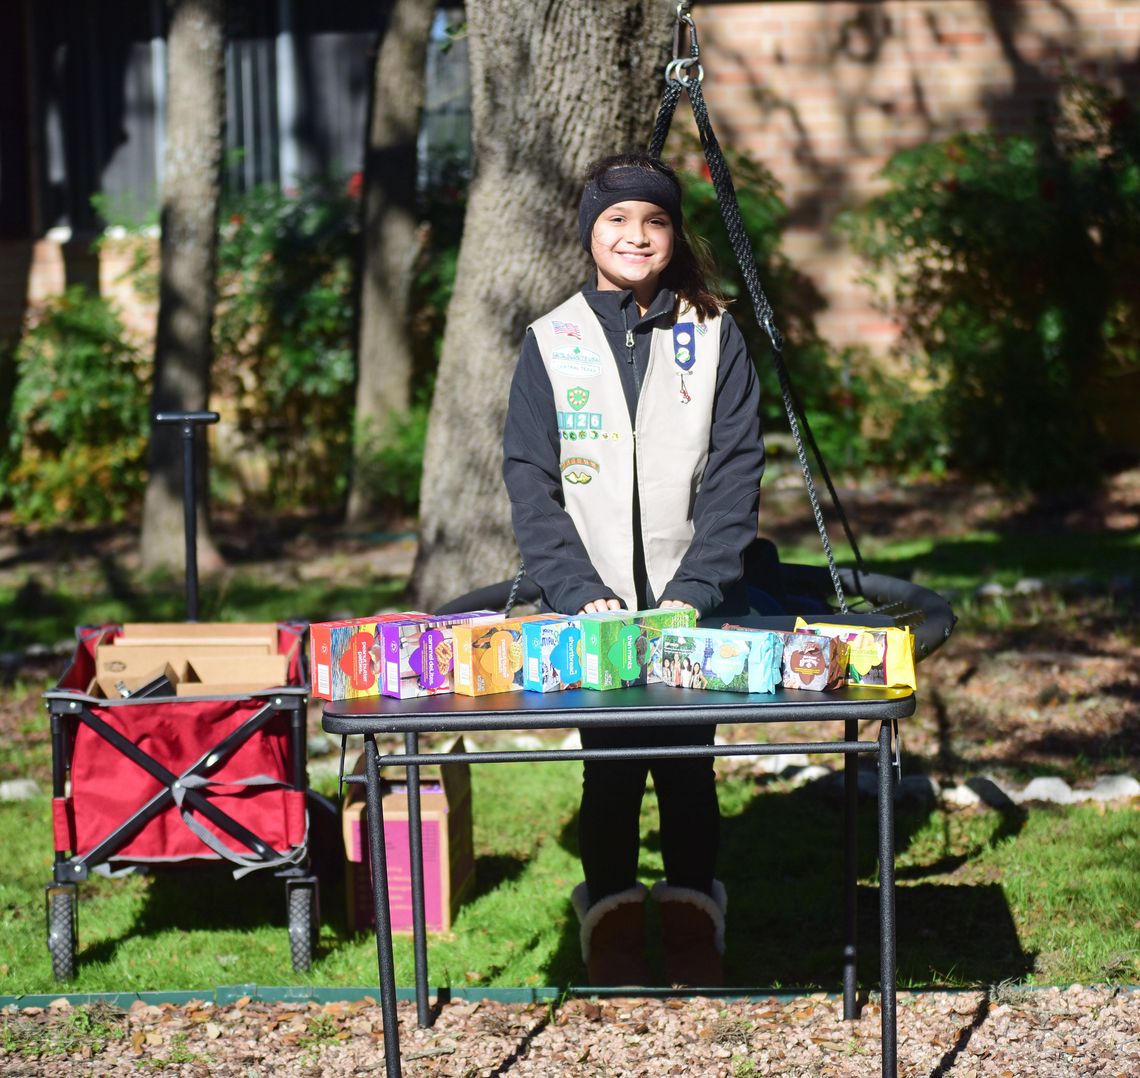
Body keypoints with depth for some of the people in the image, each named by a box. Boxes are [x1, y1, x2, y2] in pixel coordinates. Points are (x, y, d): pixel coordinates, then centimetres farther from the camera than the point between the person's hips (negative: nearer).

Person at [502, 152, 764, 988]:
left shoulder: (714, 337, 5)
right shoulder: (552, 342, 5)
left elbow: (736, 472, 0)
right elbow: (530, 479, 1)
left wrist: (695, 589, -12)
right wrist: (580, 591, -11)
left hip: (695, 604, 0)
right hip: (593, 606, 0)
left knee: (689, 769, 0)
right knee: (610, 771, 1)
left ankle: (693, 930, 13)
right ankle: (614, 938, 12)